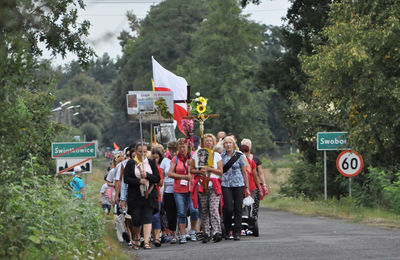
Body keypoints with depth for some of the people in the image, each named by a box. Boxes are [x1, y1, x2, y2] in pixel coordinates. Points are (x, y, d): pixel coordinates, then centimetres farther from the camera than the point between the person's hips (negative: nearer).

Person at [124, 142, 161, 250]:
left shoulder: (151, 162, 9)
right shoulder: (130, 163, 4)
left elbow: (158, 178, 4)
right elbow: (126, 179, -3)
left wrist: (147, 175, -12)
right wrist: (139, 181, -16)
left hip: (149, 195, 1)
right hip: (135, 196, -1)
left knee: (147, 218, -9)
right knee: (136, 220, -1)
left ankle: (146, 241, -14)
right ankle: (136, 240, 21)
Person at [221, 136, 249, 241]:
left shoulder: (239, 155, 5)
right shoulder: (221, 156, 7)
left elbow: (244, 172, 7)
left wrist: (247, 187, 5)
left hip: (239, 185, 0)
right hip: (226, 185, 0)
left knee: (238, 209, -2)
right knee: (228, 208, -11)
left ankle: (237, 233, 4)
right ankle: (227, 231, 8)